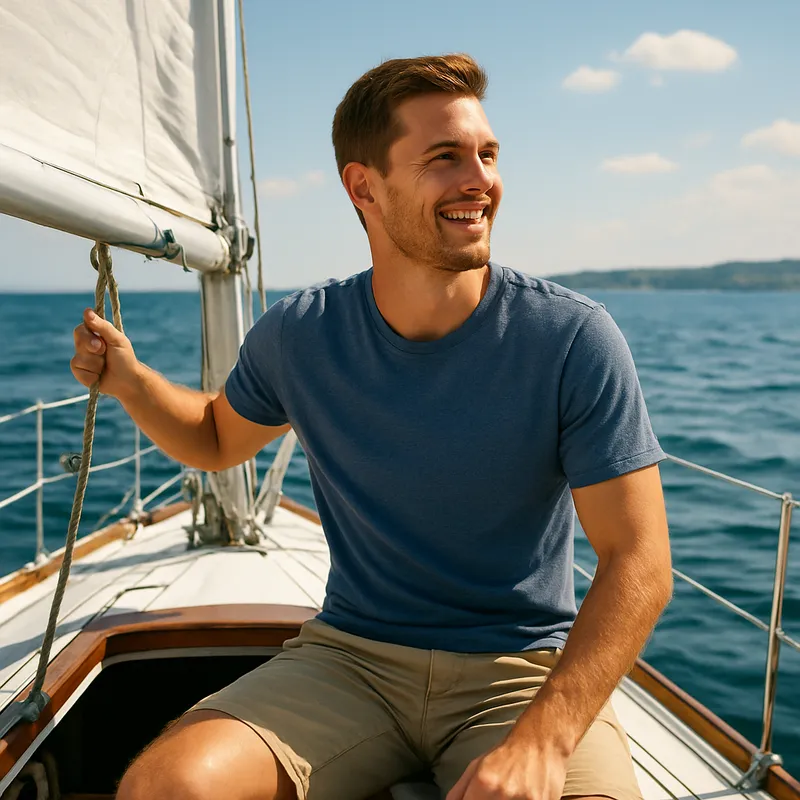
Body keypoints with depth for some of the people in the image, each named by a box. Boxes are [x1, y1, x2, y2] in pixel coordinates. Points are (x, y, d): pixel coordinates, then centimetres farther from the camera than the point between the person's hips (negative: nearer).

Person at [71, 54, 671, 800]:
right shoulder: (297, 335, -4)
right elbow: (216, 440, 17)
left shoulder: (574, 340, -13)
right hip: (351, 656, 2)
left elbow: (638, 564, -13)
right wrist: (131, 380, -3)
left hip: (523, 671, -1)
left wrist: (540, 740, -25)